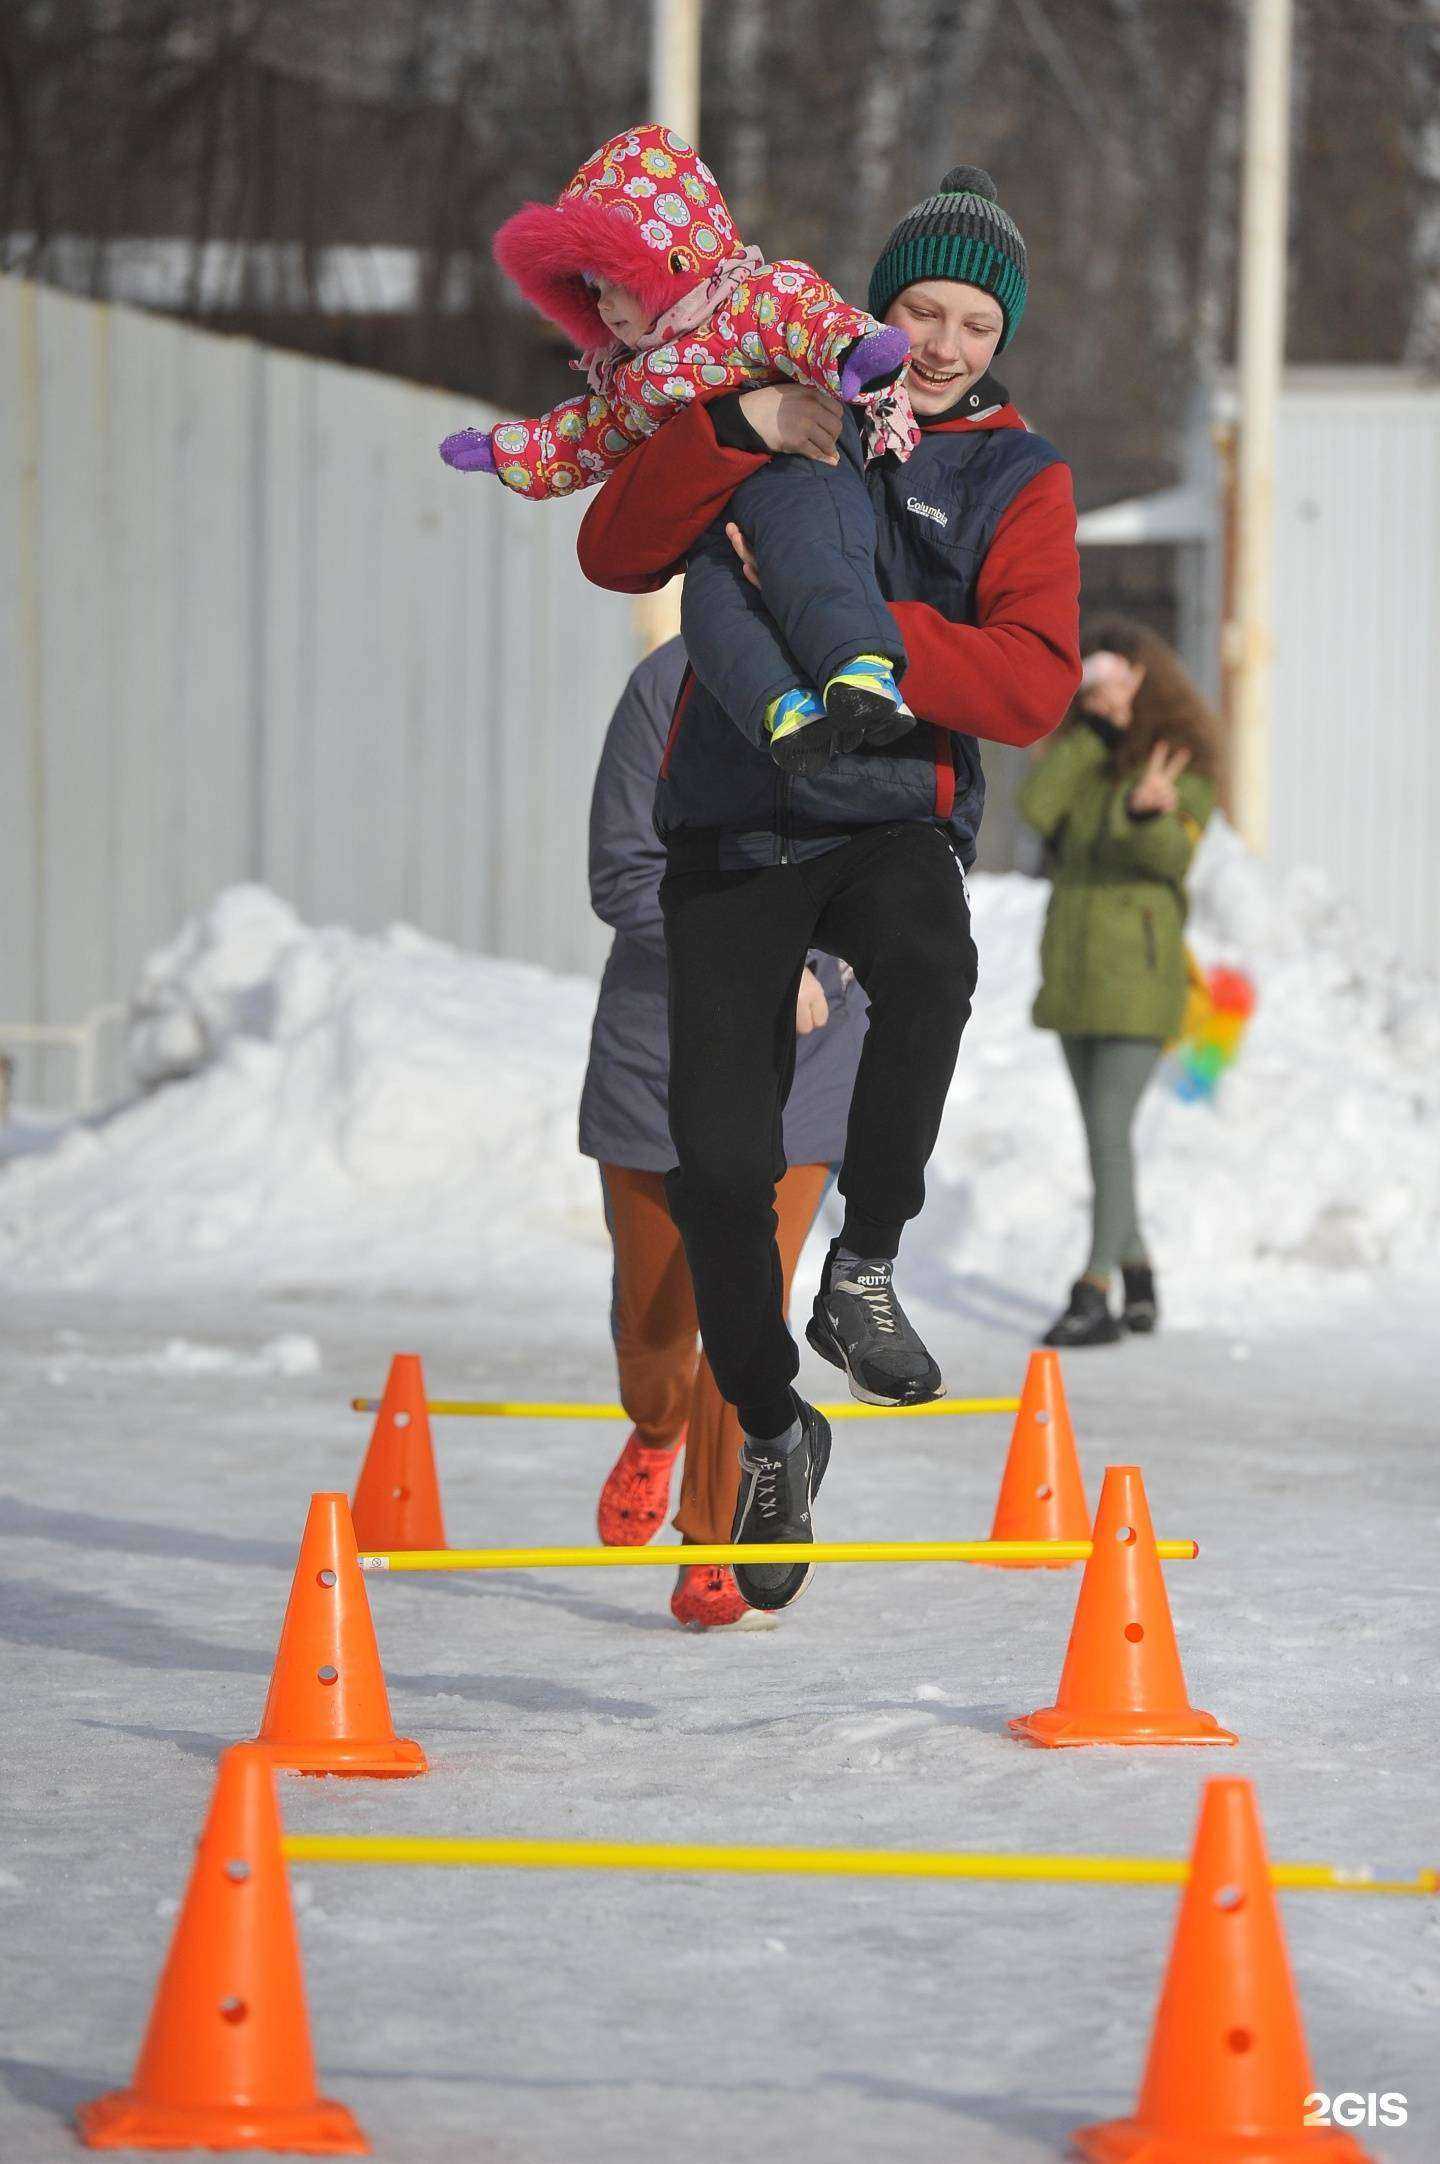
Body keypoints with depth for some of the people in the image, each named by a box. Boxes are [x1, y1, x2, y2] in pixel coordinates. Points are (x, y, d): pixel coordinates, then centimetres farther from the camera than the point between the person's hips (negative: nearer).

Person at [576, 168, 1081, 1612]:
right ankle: (770, 1430, 15)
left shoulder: (1017, 477, 5)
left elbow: (1032, 683, -10)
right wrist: (740, 427, -16)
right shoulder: (782, 416, 9)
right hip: (733, 826, 1)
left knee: (927, 963, -38)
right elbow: (616, 553, -3)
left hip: (896, 815, -1)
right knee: (719, 1163, -9)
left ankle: (863, 1272, -20)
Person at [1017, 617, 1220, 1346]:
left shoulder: (1185, 759, -7)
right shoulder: (1074, 747, 7)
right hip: (1074, 962, 6)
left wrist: (1148, 812, -45)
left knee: (1109, 1131, -13)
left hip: (1139, 970, -6)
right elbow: (1035, 807, -12)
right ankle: (1139, 1285, 22)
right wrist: (1097, 732, -14)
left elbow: (1172, 851, -22)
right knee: (1103, 1134, 11)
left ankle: (1094, 1296, -14)